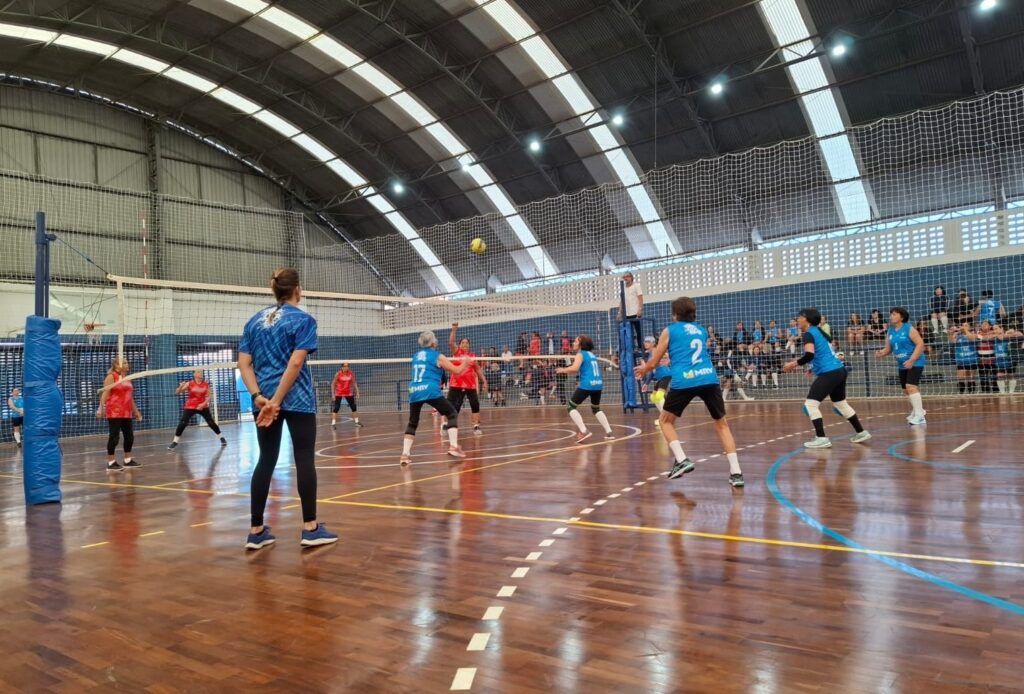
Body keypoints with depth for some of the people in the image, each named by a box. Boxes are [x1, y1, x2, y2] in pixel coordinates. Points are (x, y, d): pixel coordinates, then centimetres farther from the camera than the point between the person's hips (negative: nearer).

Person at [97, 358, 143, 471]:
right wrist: (101, 408, -22)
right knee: (114, 436, -6)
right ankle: (111, 463, 0)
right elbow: (105, 393, -13)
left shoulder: (127, 378, 17)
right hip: (114, 412, -8)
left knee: (129, 436, 9)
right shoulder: (111, 376, -5)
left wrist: (135, 411, 24)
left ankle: (128, 460, 19)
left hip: (127, 413, 8)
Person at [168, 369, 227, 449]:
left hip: (203, 407, 1)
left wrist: (203, 404, -18)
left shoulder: (206, 384, -2)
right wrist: (180, 386, -28)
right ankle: (175, 442, 1)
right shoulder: (189, 384, -7)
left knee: (211, 423, 1)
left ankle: (222, 438, 17)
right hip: (190, 407, -1)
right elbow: (177, 393, -7)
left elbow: (208, 397, 0)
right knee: (182, 423, -10)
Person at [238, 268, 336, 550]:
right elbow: (295, 363, -16)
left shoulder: (255, 320, 12)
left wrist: (259, 396, -6)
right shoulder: (303, 319, -5)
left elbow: (243, 363, 3)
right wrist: (277, 400, -16)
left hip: (264, 400, 6)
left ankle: (256, 531, 12)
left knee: (265, 460, 9)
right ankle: (310, 529, 5)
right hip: (297, 399, -5)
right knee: (304, 459, 1)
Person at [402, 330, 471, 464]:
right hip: (431, 391, -5)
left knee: (412, 423, 18)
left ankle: (405, 454, 7)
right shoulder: (438, 356, 3)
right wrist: (465, 363, 25)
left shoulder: (416, 356, 18)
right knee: (452, 414, 9)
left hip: (414, 392, 5)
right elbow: (457, 371, 6)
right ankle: (453, 447, -4)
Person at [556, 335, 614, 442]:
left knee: (571, 407, 3)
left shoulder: (580, 354, -2)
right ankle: (609, 432, 18)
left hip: (586, 385, -8)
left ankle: (584, 431, -10)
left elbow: (574, 368, -18)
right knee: (596, 408, 26)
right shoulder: (591, 354, 21)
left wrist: (563, 370, -1)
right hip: (598, 384, 8)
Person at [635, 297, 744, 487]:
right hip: (709, 379, 3)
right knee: (722, 424, 18)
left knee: (666, 421, 19)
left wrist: (643, 369, 39)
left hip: (684, 381, -3)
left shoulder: (670, 331, 13)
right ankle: (736, 472, 8)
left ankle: (681, 460, 1)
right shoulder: (701, 330, 25)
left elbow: (653, 363, 15)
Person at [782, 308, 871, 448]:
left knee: (810, 404, -9)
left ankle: (821, 438, -11)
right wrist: (814, 368, 27)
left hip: (829, 373, -10)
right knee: (841, 403, 25)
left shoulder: (808, 334, -11)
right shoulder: (819, 331, 17)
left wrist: (793, 364, -17)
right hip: (839, 370, 10)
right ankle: (861, 432, 34)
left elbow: (809, 355, -27)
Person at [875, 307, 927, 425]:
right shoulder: (891, 331, 7)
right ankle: (917, 409, 40)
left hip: (915, 363, -8)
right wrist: (881, 353, -11)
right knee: (906, 389, 17)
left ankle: (919, 416, -17)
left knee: (911, 386, -20)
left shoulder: (909, 328, -12)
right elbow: (888, 348, 12)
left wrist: (911, 360, -25)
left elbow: (920, 344, -18)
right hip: (902, 365, 8)